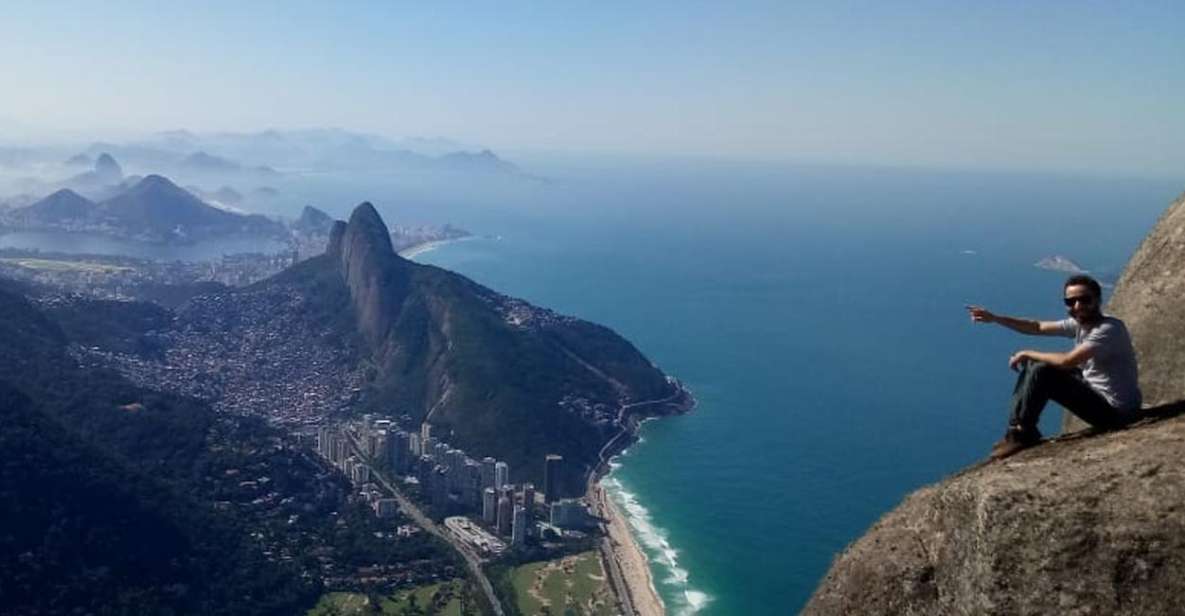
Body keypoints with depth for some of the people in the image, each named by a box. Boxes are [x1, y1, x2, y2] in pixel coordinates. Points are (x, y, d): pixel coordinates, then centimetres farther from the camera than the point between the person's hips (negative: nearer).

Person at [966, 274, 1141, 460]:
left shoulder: (1109, 329, -25)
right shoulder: (1079, 323, 2)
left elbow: (1067, 361, -33)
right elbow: (1038, 327, 8)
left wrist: (1027, 354, -18)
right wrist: (995, 318, -3)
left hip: (1115, 411, -9)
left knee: (1041, 372, -21)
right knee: (1033, 365, 8)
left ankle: (1022, 433, -5)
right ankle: (1017, 427, 8)